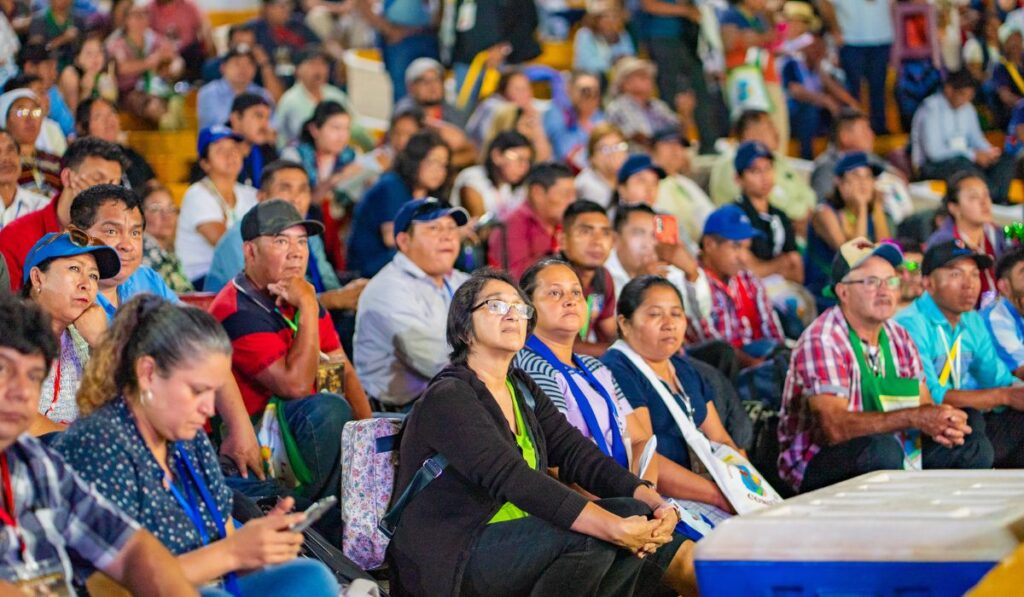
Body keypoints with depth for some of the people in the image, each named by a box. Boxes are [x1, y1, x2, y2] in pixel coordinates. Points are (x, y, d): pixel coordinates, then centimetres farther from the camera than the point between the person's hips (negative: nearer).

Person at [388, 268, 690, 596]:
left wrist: (656, 503, -15)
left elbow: (578, 454, 3)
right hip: (448, 561, -8)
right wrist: (615, 528, -35)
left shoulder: (523, 389, 14)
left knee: (635, 512, -10)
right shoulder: (448, 398, -14)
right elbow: (512, 479, -27)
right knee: (590, 538, -29)